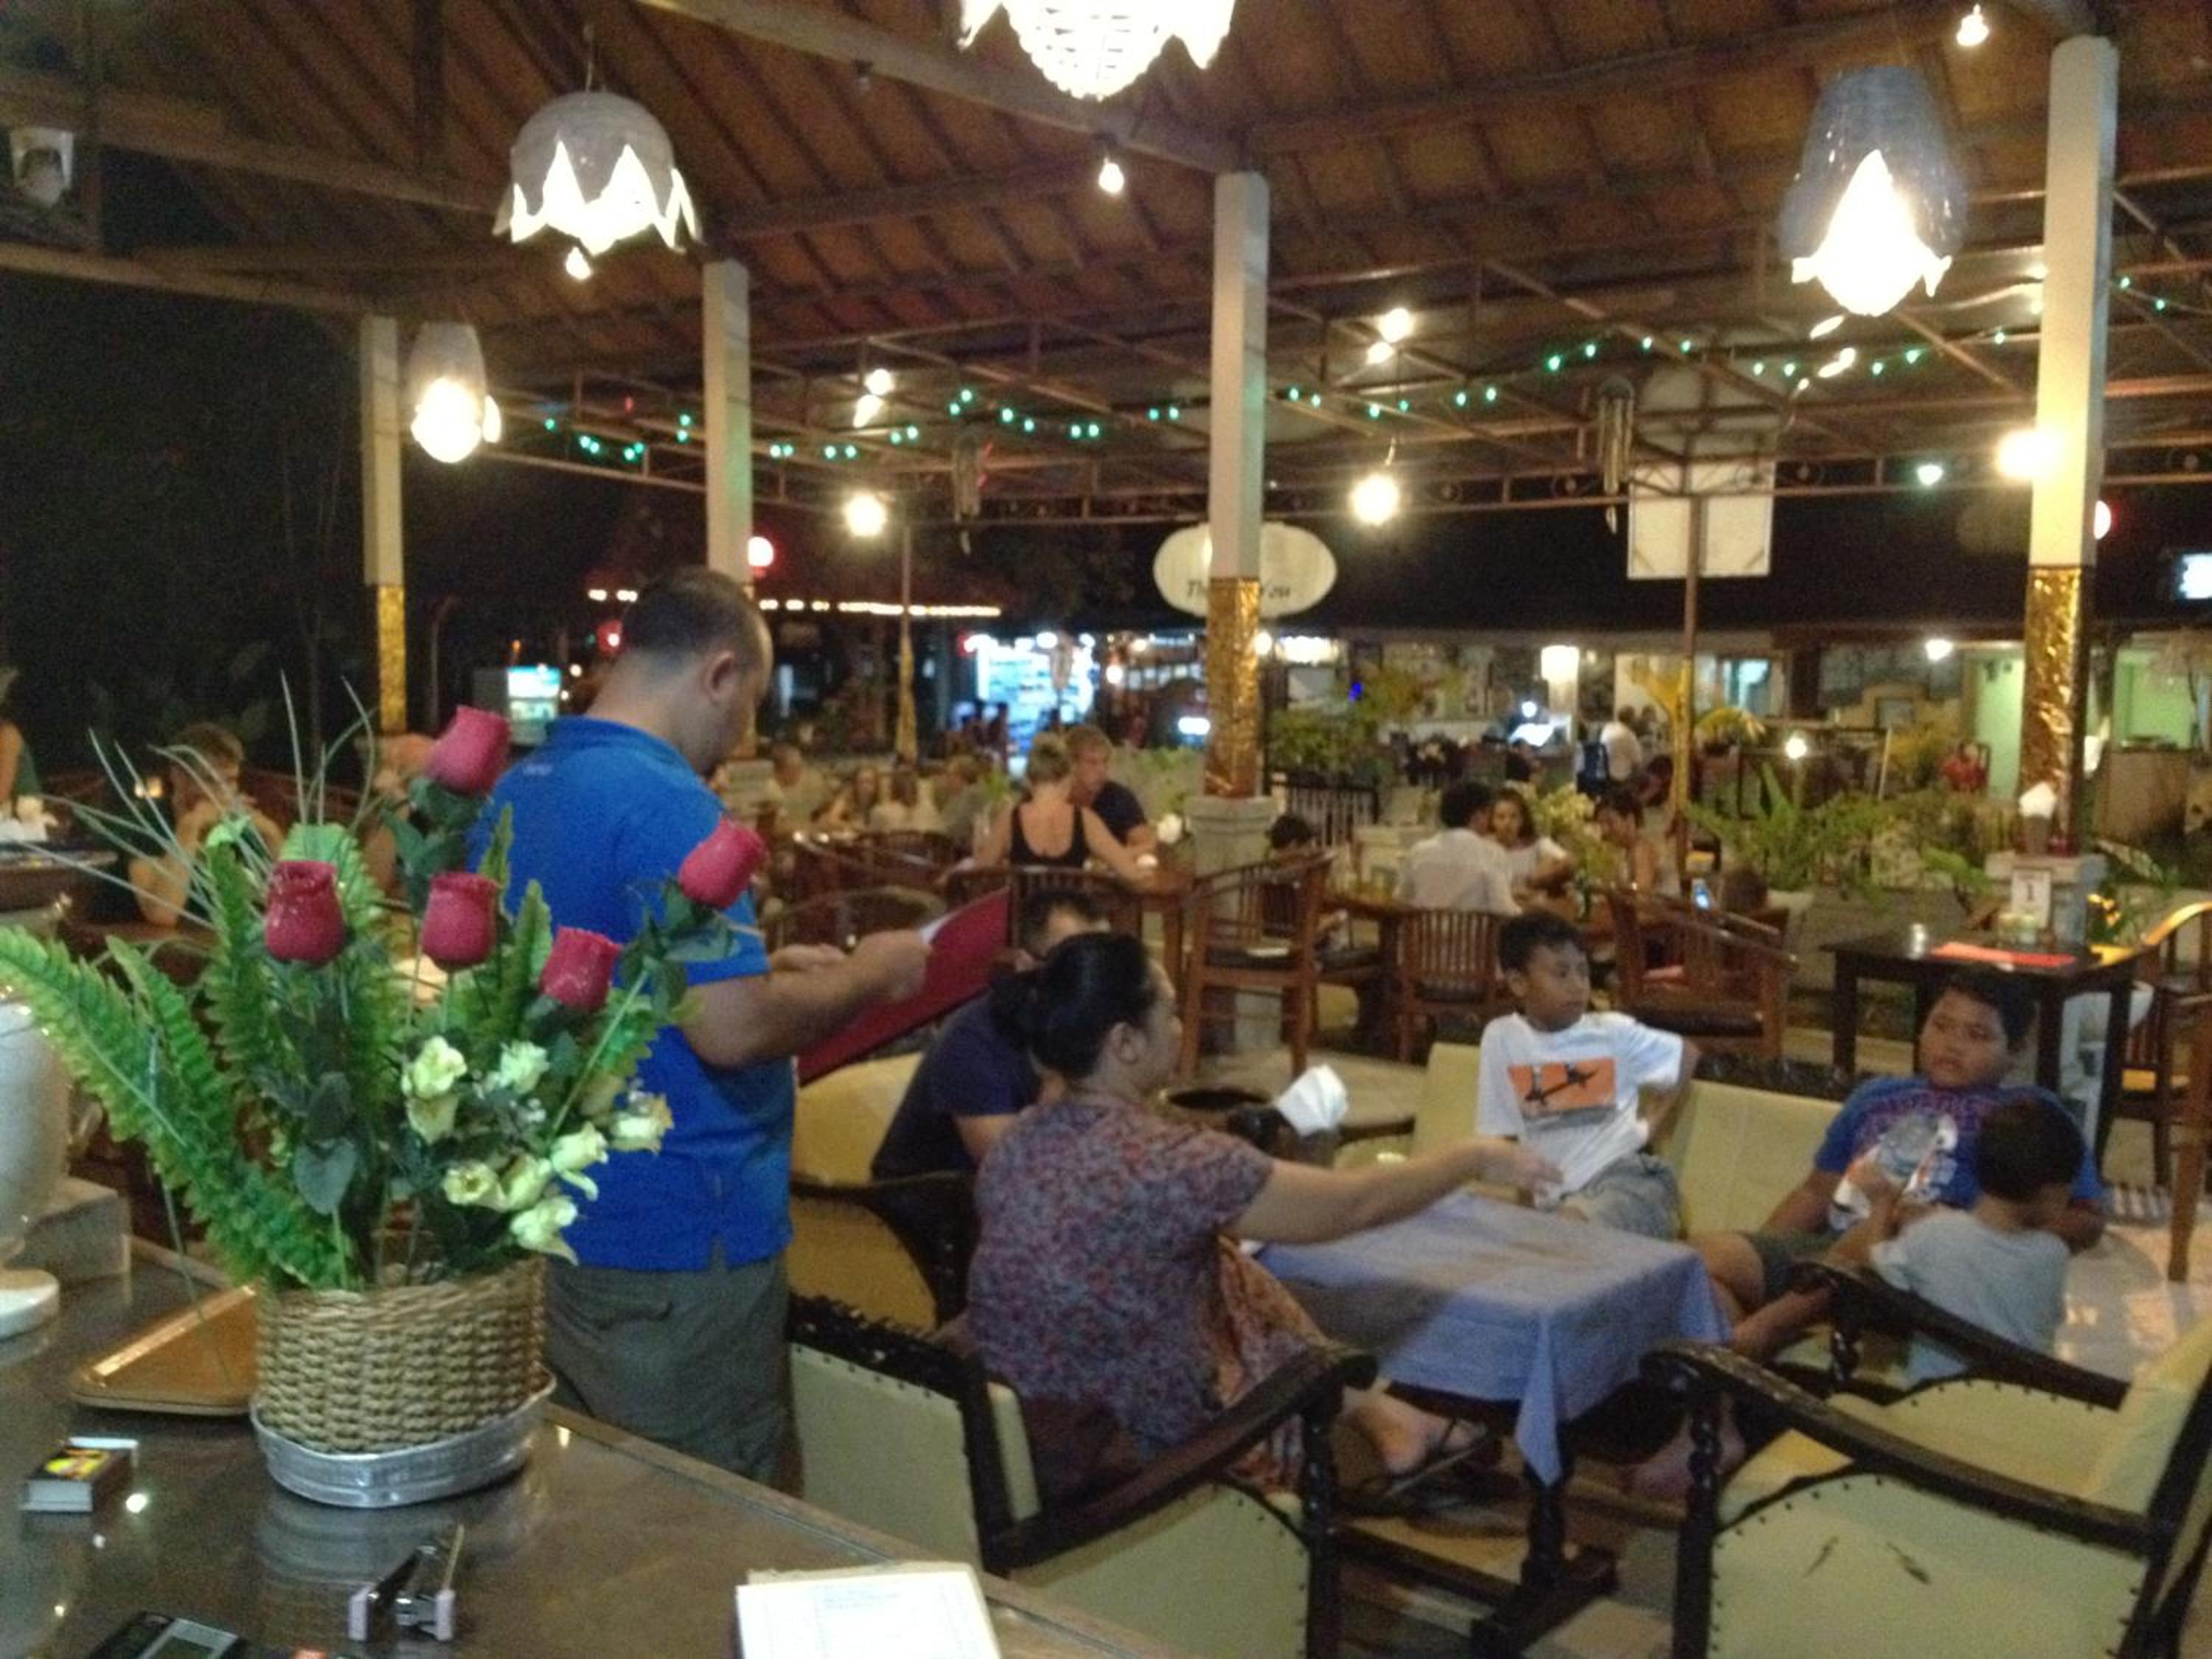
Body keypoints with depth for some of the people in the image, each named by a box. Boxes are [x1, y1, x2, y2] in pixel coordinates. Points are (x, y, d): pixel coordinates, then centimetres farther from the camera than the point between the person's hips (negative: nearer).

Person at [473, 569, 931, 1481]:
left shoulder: (516, 789, 8)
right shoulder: (666, 804, -21)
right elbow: (731, 1028, -26)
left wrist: (763, 964, 16)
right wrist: (868, 974, -10)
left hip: (551, 1221, 9)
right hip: (677, 1240, -9)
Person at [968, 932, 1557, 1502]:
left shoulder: (1019, 1140, -5)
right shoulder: (1172, 1164, -28)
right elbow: (1354, 1203, -16)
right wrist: (1475, 1158, 0)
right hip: (1138, 1450, -6)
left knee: (1239, 1278, 19)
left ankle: (1375, 1413, 30)